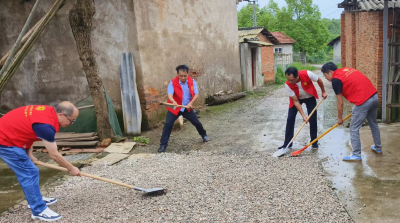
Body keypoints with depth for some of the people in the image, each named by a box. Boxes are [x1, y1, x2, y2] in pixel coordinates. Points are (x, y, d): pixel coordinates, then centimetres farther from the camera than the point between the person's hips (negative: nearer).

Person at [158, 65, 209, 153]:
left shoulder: (192, 82, -8)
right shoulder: (173, 83, -19)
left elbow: (196, 94, -9)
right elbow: (170, 95, -31)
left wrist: (190, 103, -26)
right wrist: (173, 102, -53)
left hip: (187, 108, 3)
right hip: (174, 108, -3)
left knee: (197, 122, 10)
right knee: (168, 124, -13)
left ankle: (204, 135, 40)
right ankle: (163, 144, -3)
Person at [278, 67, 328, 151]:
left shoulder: (307, 74, -36)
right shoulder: (288, 85, -32)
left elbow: (319, 80, -13)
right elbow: (296, 101, -25)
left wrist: (323, 92, 0)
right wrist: (303, 115, -28)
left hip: (310, 97, 0)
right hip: (296, 98, 0)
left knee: (313, 119, -3)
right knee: (290, 119, -9)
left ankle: (314, 143, 12)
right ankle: (287, 144, -1)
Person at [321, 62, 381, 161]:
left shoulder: (336, 80, -7)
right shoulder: (346, 69, 17)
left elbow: (340, 103, -3)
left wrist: (339, 118, 10)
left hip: (363, 101, -9)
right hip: (374, 96, 9)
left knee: (354, 128, 3)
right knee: (373, 124, 25)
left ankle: (356, 155, 9)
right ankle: (378, 148, 42)